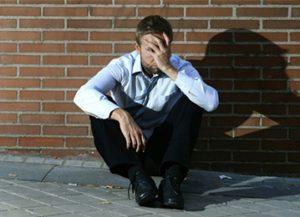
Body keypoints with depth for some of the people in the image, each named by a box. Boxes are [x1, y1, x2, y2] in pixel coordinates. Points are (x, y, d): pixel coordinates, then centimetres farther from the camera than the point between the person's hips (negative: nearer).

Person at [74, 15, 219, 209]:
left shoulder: (181, 67, -9)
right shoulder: (122, 66, -10)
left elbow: (211, 102, -29)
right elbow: (83, 95, -28)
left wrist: (169, 69, -31)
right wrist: (120, 114, -44)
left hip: (164, 149, 0)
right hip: (127, 148, 0)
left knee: (191, 102, -22)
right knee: (101, 109, -25)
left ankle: (172, 179, -36)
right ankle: (137, 176, -39)